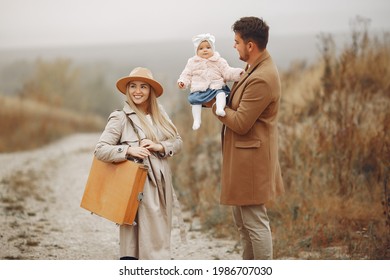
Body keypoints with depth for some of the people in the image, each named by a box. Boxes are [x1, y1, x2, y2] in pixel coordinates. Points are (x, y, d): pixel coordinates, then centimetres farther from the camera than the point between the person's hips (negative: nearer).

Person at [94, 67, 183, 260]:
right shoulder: (120, 118, -5)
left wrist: (160, 146, -8)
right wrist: (129, 150, -22)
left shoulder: (159, 114, 11)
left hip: (161, 186, 6)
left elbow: (178, 142, 12)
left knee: (159, 239, 9)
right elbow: (100, 150, -10)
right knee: (133, 242, -7)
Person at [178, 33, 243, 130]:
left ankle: (220, 108, -48)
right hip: (199, 89, 1)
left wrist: (237, 73, -11)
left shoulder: (219, 61, 10)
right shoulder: (192, 62, 13)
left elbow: (227, 72, 6)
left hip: (216, 86, -1)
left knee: (221, 93, -29)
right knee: (195, 100, -19)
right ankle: (197, 120, -17)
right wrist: (182, 82, -5)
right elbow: (187, 74, 14)